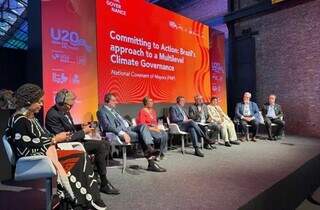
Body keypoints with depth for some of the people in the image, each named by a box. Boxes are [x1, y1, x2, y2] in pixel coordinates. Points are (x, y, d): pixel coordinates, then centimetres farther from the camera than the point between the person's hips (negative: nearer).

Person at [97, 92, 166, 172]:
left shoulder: (113, 109, 25)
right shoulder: (102, 111, -2)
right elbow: (107, 126, -15)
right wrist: (123, 133, -26)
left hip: (126, 128, 8)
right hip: (117, 133, -7)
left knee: (143, 126, -19)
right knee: (141, 136, -24)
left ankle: (150, 148, -36)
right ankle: (151, 162, -20)